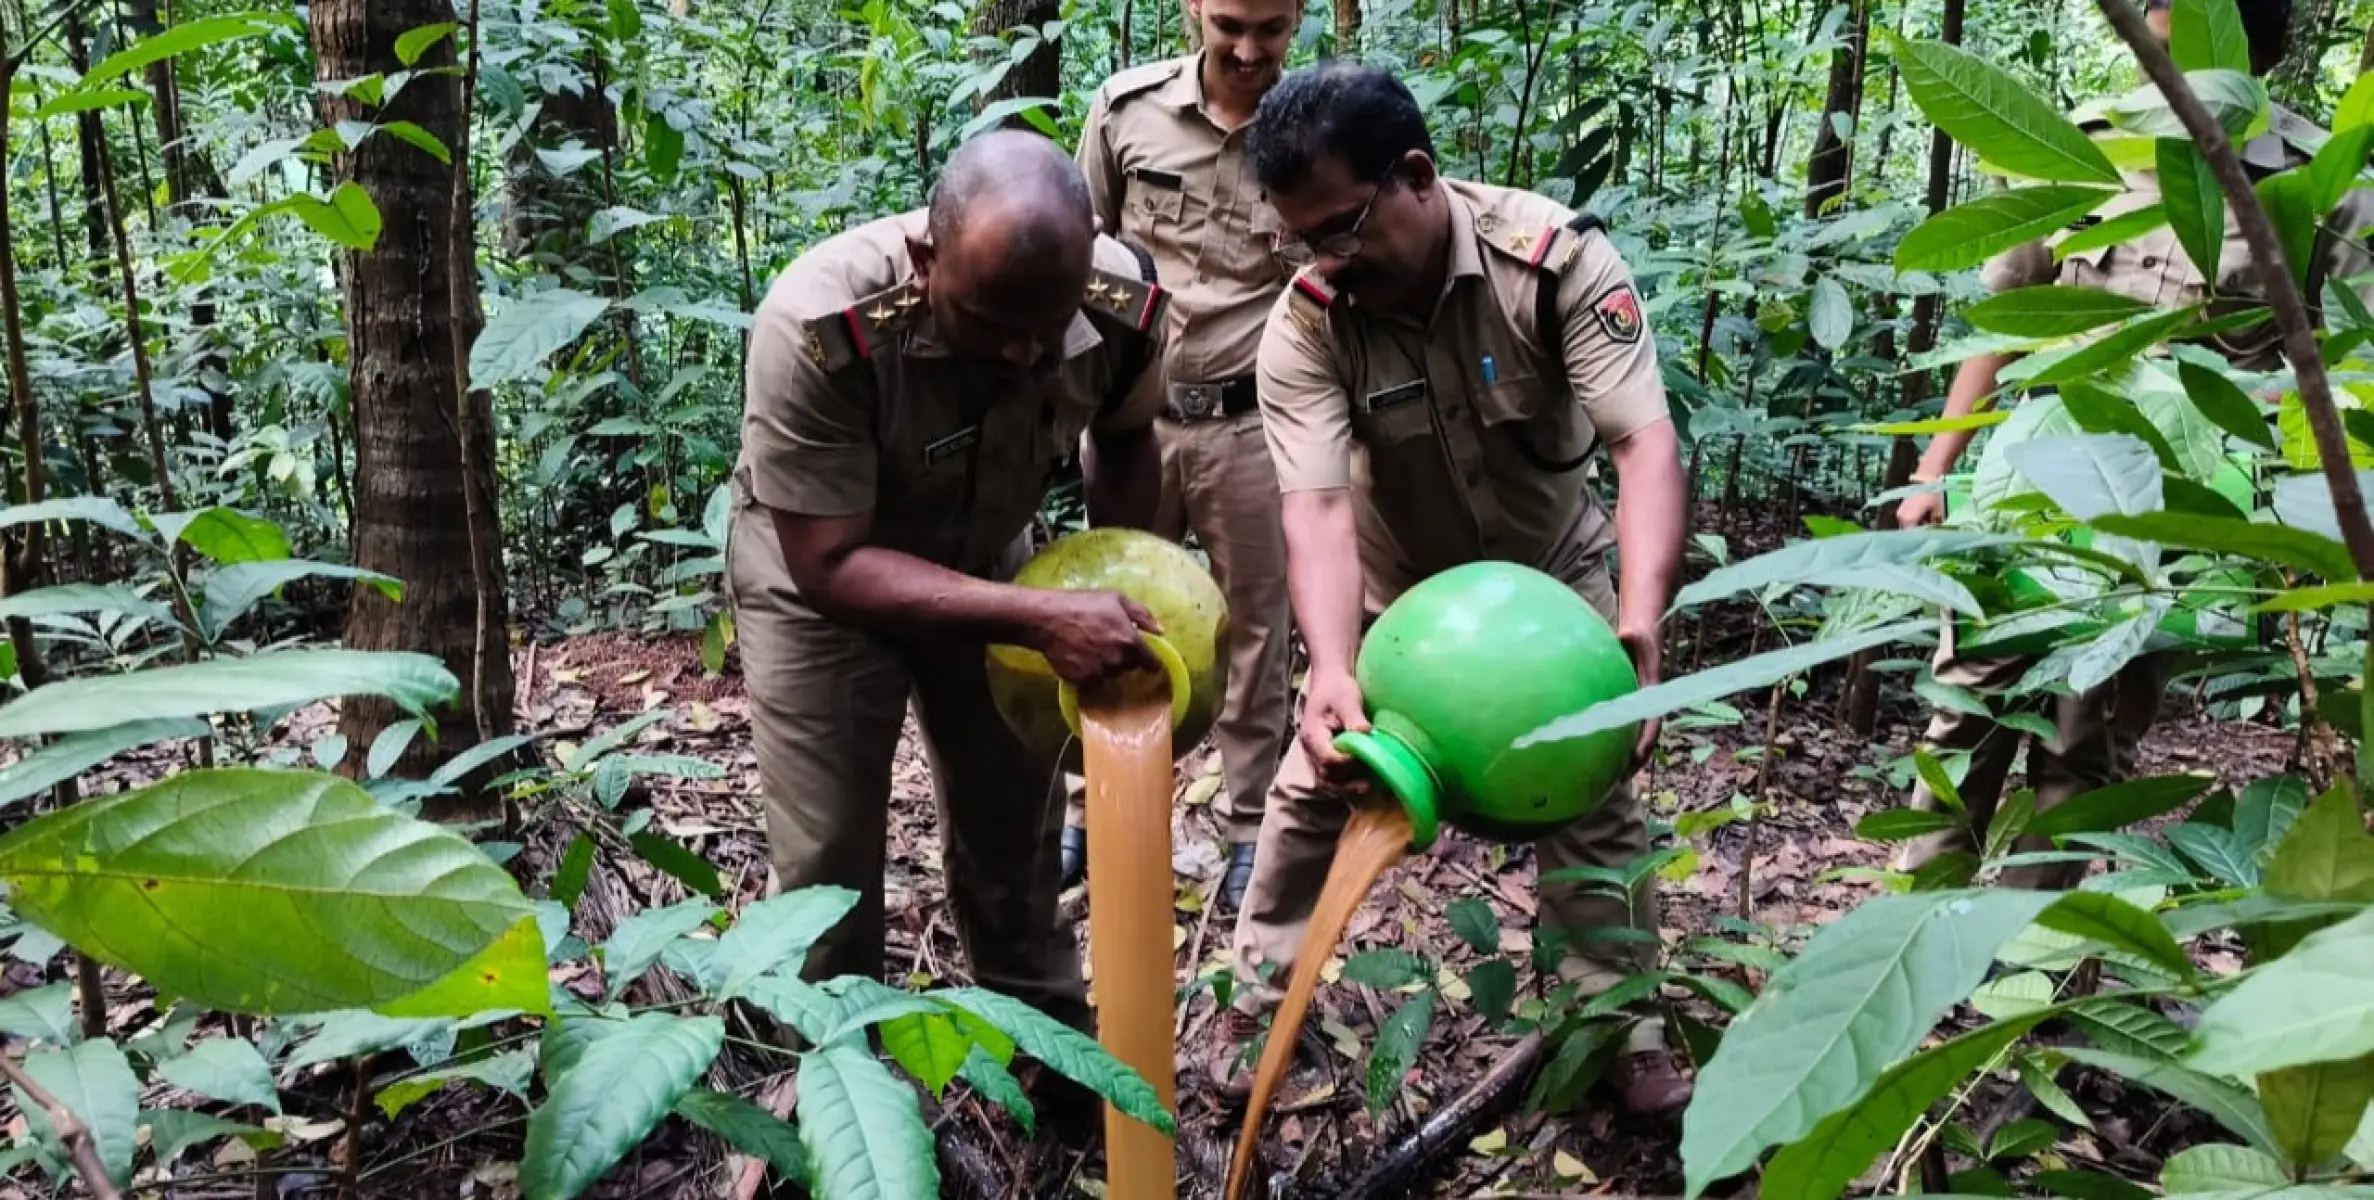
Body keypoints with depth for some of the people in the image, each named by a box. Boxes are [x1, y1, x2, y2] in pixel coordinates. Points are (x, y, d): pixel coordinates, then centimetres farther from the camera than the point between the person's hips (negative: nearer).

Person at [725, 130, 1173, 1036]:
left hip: (983, 560, 4)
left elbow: (1123, 435, -1)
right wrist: (1040, 619, -40)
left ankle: (1049, 1038, 37)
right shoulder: (817, 326, -39)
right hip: (817, 568, -3)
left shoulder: (1124, 302, -25)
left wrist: (1125, 589, -9)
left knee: (1016, 826, 14)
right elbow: (830, 564, -32)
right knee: (829, 860, 0)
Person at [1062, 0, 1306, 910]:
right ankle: (1094, 808, 27)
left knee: (1253, 623, 9)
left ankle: (1252, 826, 22)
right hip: (1131, 409, 2)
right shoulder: (1126, 107, -3)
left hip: (1249, 420, -1)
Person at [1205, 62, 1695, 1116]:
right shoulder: (1304, 326, -28)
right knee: (1314, 784, 3)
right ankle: (1261, 998, 22)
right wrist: (1332, 673, -54)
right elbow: (1318, 510, -37)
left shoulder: (1556, 255, -31)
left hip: (1552, 564, 0)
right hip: (1396, 581, 1)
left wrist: (1641, 629, -52)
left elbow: (1646, 445, -37)